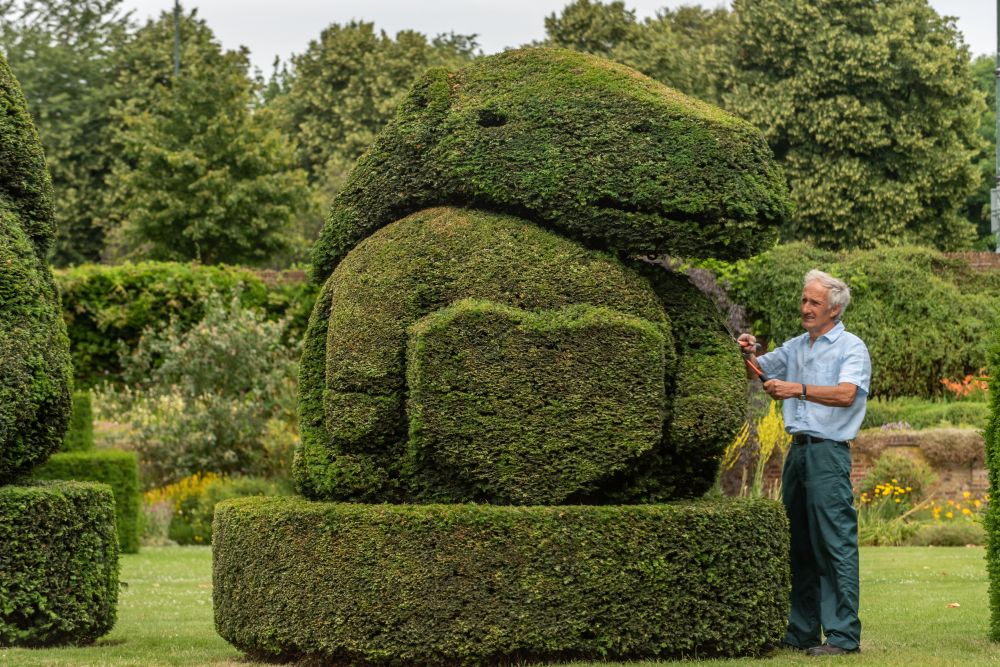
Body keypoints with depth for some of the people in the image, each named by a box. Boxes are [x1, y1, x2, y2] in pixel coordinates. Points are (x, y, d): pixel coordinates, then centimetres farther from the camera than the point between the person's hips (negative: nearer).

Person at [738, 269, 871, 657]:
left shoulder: (851, 348, -5)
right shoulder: (796, 347, 17)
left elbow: (846, 394, -21)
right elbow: (761, 371, 27)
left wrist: (798, 389, -29)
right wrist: (750, 353, 5)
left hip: (828, 453, -8)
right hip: (798, 450, 8)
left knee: (835, 545, -9)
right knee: (799, 545, 10)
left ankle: (844, 636, -9)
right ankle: (802, 632, 16)